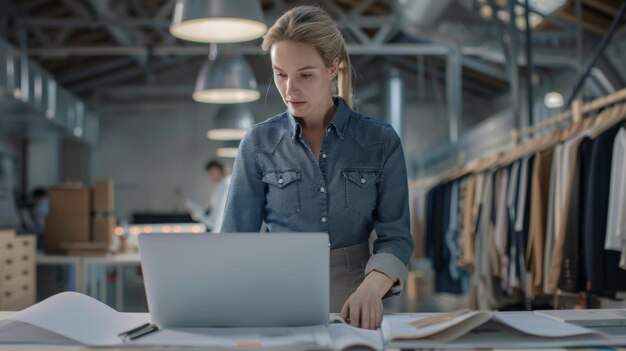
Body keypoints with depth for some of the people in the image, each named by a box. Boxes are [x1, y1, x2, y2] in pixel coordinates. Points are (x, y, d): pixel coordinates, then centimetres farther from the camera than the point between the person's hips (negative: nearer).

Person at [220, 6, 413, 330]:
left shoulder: (380, 141, 0)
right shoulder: (258, 143, 1)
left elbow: (395, 237, -2)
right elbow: (236, 238, 1)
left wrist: (370, 289, -22)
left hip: (352, 302, 0)